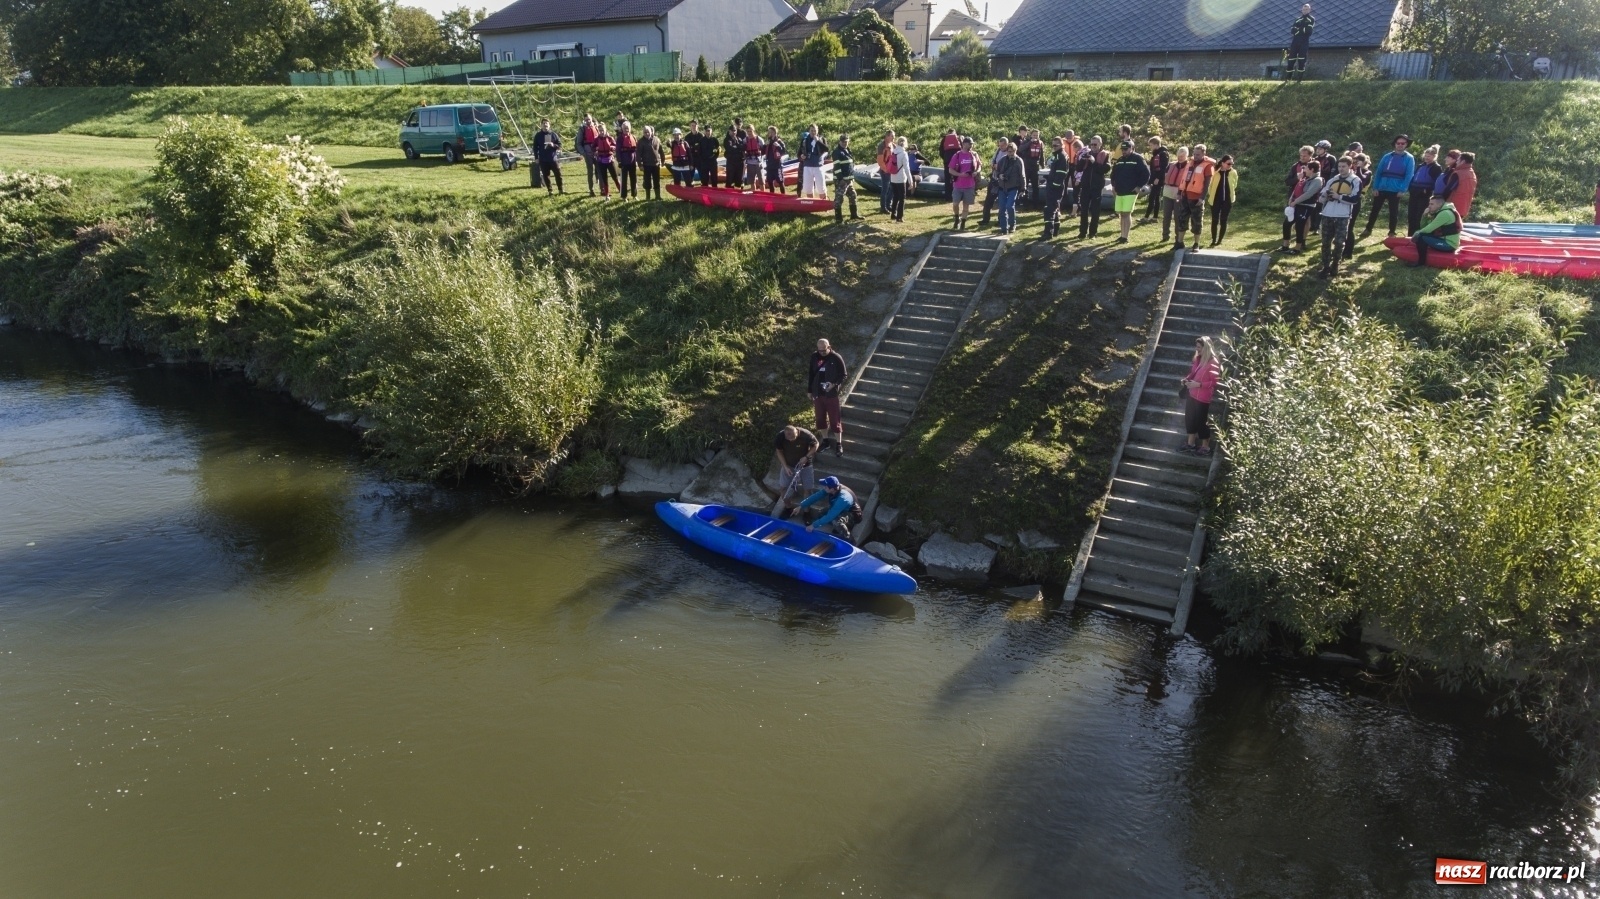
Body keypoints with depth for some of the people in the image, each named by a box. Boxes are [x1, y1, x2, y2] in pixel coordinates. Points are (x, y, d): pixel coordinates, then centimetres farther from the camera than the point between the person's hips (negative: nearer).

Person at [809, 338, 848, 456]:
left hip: (831, 394, -4)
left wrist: (834, 384, -20)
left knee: (835, 420, -1)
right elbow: (810, 374, 10)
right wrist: (809, 391, 10)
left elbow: (844, 375, -5)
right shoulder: (814, 357, 1)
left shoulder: (836, 358, -10)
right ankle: (825, 440, 26)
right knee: (820, 418, 12)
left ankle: (838, 444, 6)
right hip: (818, 393, 4)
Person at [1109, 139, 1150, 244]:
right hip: (1119, 192, 7)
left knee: (1126, 214, -10)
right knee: (1121, 214, 9)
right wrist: (1113, 185, 15)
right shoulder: (1119, 160, 14)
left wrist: (1139, 186, -12)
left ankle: (1125, 237, -10)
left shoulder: (1138, 159, -7)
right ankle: (1123, 235, 17)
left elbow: (1146, 173, -10)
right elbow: (1114, 173, 26)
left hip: (1131, 192, -7)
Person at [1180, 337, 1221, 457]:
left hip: (1203, 398, -8)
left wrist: (1198, 384, -24)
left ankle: (1205, 447, 17)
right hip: (1192, 395, 8)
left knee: (1202, 422, 3)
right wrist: (1187, 378, 1)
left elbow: (1214, 382, -18)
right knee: (1190, 419, 15)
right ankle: (1190, 444, 30)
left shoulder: (1213, 363, -18)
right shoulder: (1198, 359, 5)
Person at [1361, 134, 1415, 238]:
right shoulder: (1387, 156, 8)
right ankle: (1368, 230, 20)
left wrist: (1402, 190, -16)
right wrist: (1375, 187, -2)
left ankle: (1391, 233, 13)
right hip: (1381, 188, 3)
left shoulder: (1409, 159, 0)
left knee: (1393, 212, 5)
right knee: (1375, 209, 8)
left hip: (1396, 190, -2)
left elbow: (1409, 175, -6)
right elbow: (1378, 172, 6)